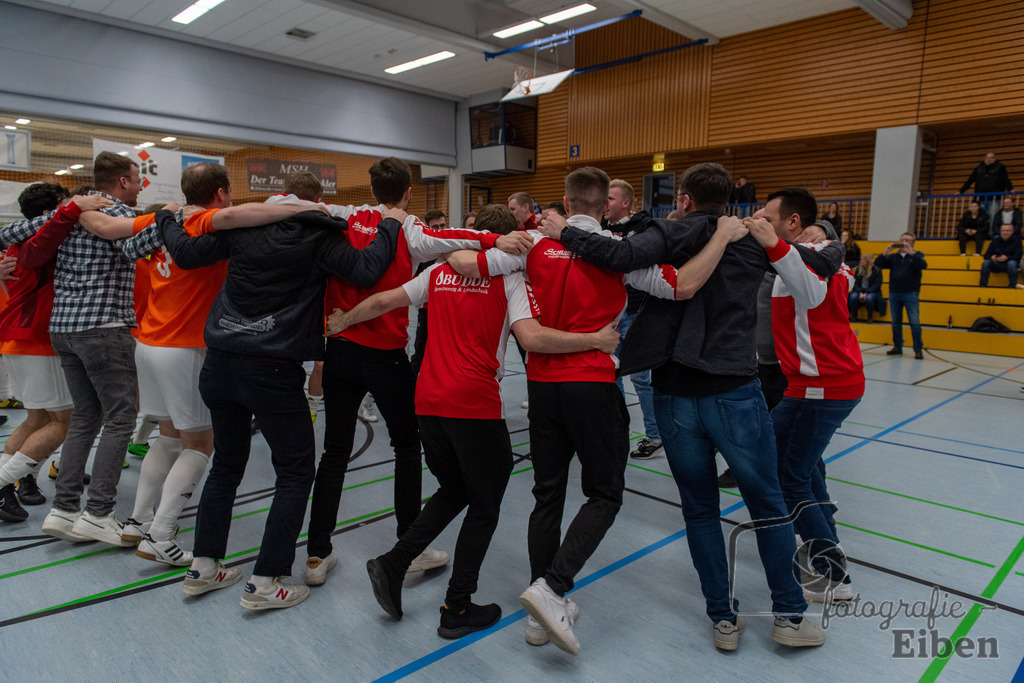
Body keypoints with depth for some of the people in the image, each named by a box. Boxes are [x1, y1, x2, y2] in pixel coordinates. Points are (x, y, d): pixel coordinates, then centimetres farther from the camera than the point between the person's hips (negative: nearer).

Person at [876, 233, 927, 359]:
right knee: (895, 323, 8)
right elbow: (878, 264, 4)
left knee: (915, 323, -9)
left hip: (911, 294, -3)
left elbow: (923, 265, -12)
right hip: (894, 294, 3)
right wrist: (886, 252, -9)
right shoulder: (893, 257, 14)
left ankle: (918, 349, -3)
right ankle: (897, 347, 18)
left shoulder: (916, 255, 8)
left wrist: (911, 252, -17)